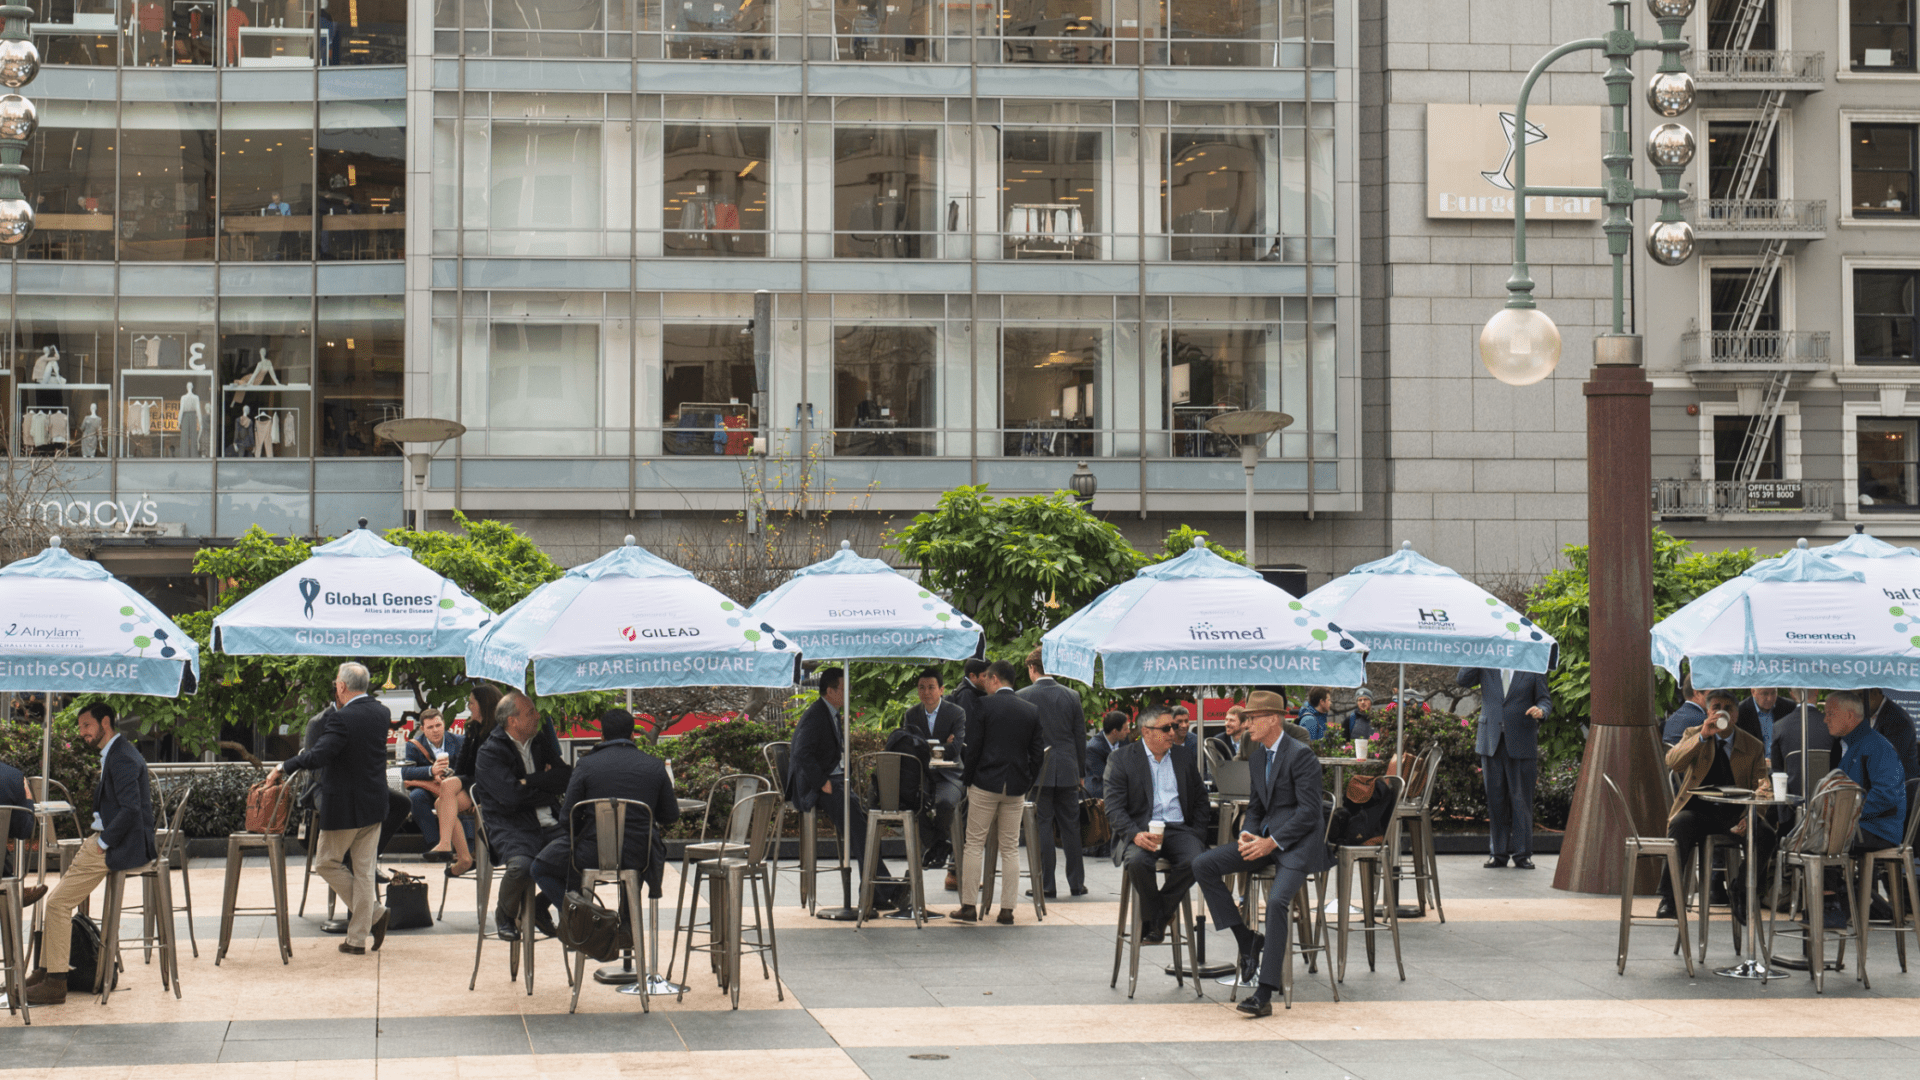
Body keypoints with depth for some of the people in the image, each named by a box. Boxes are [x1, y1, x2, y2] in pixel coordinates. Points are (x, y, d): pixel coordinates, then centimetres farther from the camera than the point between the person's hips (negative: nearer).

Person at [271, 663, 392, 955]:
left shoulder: (342, 719, -21)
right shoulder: (381, 713, 2)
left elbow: (318, 756, -30)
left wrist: (284, 766, -17)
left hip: (344, 807, -7)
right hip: (375, 805, 7)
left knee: (326, 863, 12)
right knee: (365, 870, 10)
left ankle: (374, 911, 6)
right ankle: (358, 939, 12)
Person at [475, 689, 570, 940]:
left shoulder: (541, 742, 18)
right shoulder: (490, 752, -3)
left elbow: (562, 781, 7)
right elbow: (511, 796, -15)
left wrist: (530, 781, -7)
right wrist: (545, 785, 0)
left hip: (551, 825, 6)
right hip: (511, 827, -6)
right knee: (521, 866, -36)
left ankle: (540, 908, 5)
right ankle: (505, 913, 0)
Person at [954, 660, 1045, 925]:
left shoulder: (985, 705, -7)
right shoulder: (1031, 711, 6)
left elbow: (972, 747, -7)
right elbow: (1037, 752, 6)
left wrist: (967, 780, 3)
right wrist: (1027, 784, 15)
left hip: (985, 784, -4)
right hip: (1016, 787, 4)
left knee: (975, 844, 4)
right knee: (1010, 848, 8)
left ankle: (968, 907, 3)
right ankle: (1007, 910, 7)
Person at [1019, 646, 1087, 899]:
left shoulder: (1023, 697, -6)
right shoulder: (1071, 696, 2)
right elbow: (1080, 736, 7)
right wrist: (1079, 772, 15)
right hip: (1067, 773, 3)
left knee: (1041, 828, 1)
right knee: (1071, 827, 10)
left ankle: (1046, 885, 0)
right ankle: (1076, 883, 16)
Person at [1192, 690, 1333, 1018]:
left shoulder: (1301, 755, -12)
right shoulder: (1257, 757, 15)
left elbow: (1309, 812, -16)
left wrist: (1272, 842, -21)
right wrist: (1247, 835, -1)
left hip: (1298, 842, -8)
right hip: (1267, 836, 8)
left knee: (1277, 901, -30)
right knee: (1203, 866, -9)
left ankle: (1264, 994, -30)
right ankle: (1247, 941, -6)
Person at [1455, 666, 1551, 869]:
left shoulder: (1533, 668, 6)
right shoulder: (1486, 667, 9)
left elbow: (1544, 699, 7)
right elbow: (1462, 680, -1)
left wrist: (1541, 710, -15)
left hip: (1520, 743, -2)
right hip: (1491, 741, 2)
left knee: (1521, 798, 0)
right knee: (1495, 798, 4)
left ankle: (1522, 854, 8)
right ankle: (1498, 852, 12)